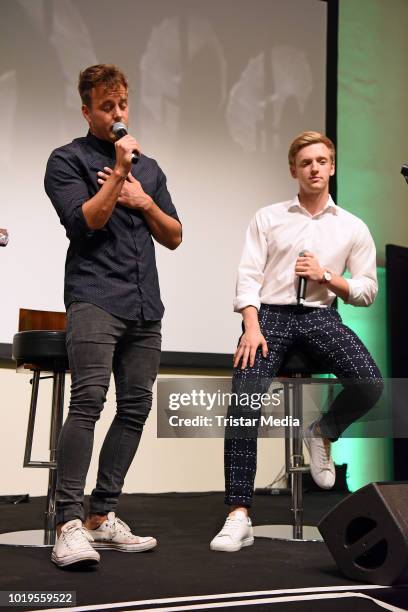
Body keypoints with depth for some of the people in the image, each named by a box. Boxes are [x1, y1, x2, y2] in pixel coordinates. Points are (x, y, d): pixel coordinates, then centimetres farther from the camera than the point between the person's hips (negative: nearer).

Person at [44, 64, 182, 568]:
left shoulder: (149, 168, 24)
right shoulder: (68, 160, 7)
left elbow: (174, 237, 20)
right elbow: (84, 222, -7)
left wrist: (143, 201, 4)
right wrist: (118, 174, -11)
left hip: (144, 306, 6)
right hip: (95, 299, -6)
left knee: (136, 407, 2)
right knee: (88, 400, -18)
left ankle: (103, 516, 9)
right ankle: (69, 524, -18)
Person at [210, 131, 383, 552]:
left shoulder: (353, 228, 15)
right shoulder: (268, 218, 12)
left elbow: (367, 291, 14)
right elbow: (248, 276, 2)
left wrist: (327, 276, -4)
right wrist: (251, 327, -13)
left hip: (319, 316, 1)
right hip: (270, 313, -1)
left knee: (369, 383, -26)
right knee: (243, 404, -22)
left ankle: (323, 433, 8)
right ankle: (238, 517, -19)